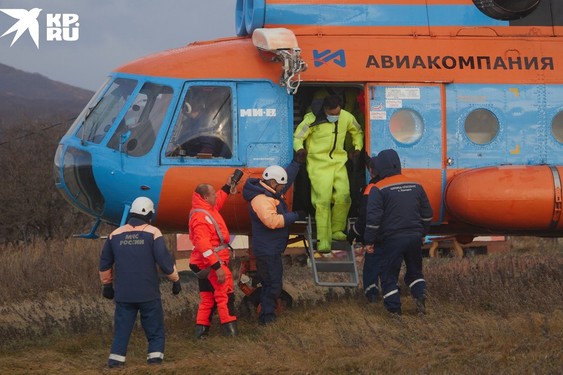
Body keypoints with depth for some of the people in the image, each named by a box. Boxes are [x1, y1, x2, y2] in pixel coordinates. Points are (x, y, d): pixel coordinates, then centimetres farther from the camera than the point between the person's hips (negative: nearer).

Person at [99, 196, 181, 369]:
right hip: (148, 293, -3)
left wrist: (107, 284, 26)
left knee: (122, 327, 7)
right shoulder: (153, 233, -6)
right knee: (154, 327, 8)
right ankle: (155, 354, 0)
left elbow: (105, 263, 14)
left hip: (123, 294, 3)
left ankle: (116, 358, 0)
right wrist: (175, 280, 4)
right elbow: (165, 260, -9)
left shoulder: (115, 234, 7)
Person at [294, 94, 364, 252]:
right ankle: (323, 240, -10)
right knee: (323, 200, -12)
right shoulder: (313, 119, -12)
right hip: (318, 164, -4)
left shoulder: (346, 118, 3)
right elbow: (298, 136, -8)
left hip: (339, 163, 5)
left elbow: (357, 131, 24)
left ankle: (336, 230, 16)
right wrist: (300, 149, -27)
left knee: (343, 196, -7)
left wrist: (358, 147, 14)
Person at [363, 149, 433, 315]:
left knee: (389, 276, 5)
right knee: (415, 271, 20)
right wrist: (422, 233, 27)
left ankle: (394, 308, 3)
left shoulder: (379, 189, -10)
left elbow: (373, 218, -14)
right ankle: (420, 297, 1)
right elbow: (427, 214, 15)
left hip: (391, 239, -5)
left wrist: (369, 241, -5)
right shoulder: (416, 186, 8)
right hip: (414, 237, 5)